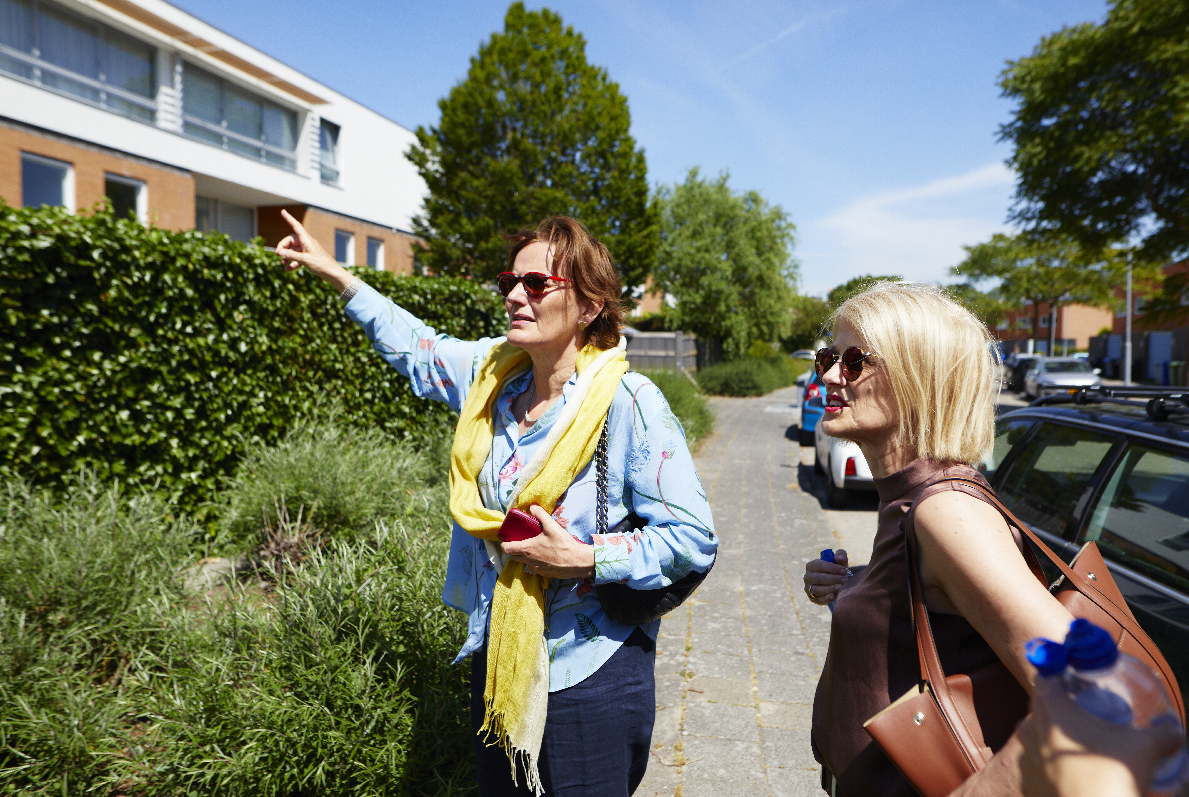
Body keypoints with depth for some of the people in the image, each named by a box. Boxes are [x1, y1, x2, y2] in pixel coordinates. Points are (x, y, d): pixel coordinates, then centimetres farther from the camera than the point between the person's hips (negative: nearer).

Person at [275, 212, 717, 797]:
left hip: (588, 678, -6)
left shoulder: (630, 403, -20)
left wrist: (586, 560, -24)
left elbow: (693, 539, -17)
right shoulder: (490, 371, -2)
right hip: (496, 659, 6)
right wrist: (334, 273, 20)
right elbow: (416, 348, 17)